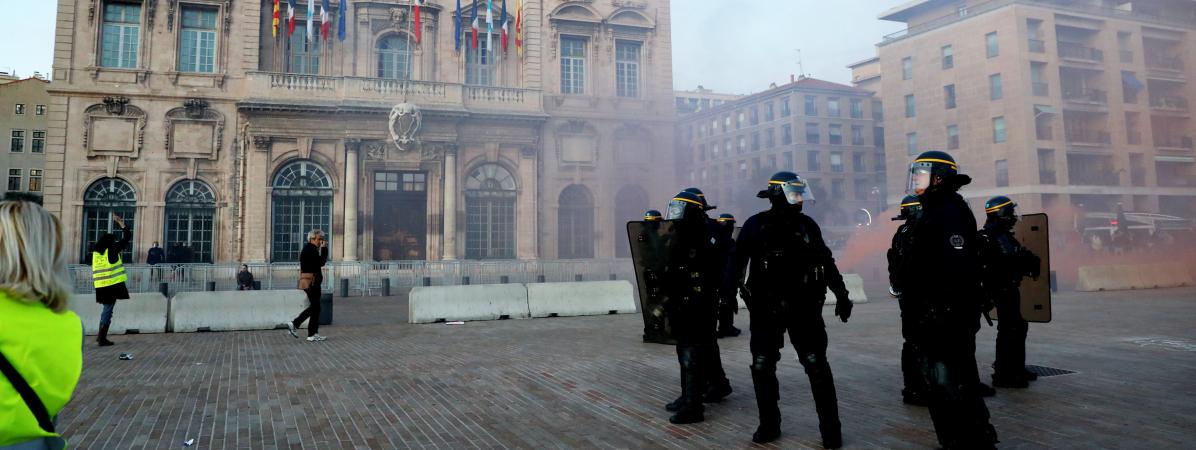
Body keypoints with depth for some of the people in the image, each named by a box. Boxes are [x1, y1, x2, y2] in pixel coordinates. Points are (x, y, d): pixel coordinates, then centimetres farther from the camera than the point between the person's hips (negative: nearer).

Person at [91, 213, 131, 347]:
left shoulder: (96, 251, 8)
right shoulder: (112, 249, -7)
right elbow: (127, 238, -4)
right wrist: (122, 224, 5)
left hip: (100, 285, 7)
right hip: (112, 284, -7)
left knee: (107, 308, 21)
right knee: (108, 309, -1)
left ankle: (101, 336, 24)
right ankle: (102, 339, 0)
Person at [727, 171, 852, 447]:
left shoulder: (807, 225, 5)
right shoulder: (756, 225, -3)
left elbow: (826, 262, 13)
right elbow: (737, 261, -8)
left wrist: (841, 295, 13)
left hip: (804, 306, 1)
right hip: (766, 307, -1)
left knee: (817, 366, -1)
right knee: (762, 367, 4)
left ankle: (830, 429, 8)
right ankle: (769, 424, 20)